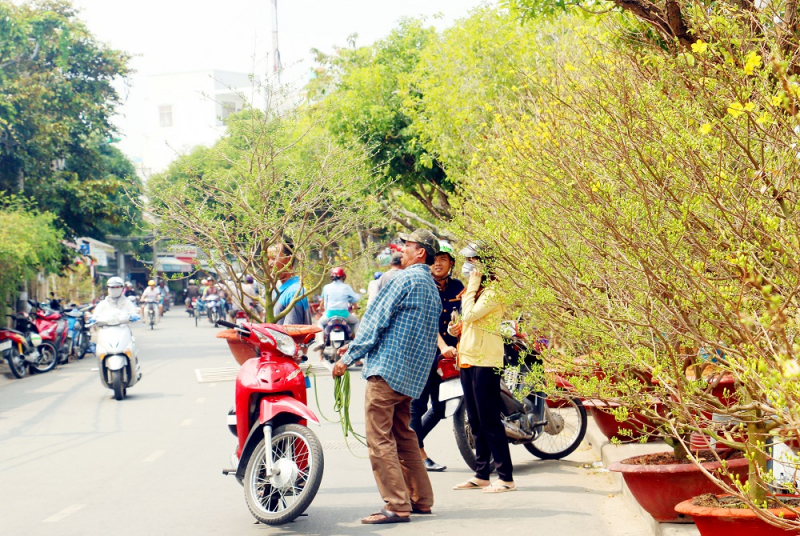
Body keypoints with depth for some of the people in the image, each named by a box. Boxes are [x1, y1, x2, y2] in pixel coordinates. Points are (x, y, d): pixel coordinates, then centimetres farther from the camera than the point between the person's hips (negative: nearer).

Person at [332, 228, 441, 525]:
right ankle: (420, 499, 19)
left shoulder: (406, 279, -10)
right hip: (411, 375, 10)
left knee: (379, 439, -8)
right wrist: (356, 345, 24)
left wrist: (349, 357, -6)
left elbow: (377, 320, -12)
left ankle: (396, 505, -12)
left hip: (387, 368, -10)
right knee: (403, 435, 18)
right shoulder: (432, 287, 19)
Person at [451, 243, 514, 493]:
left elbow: (470, 314, -21)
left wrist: (473, 284, -15)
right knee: (476, 421, 13)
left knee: (489, 421, -8)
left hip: (485, 361, -10)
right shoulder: (475, 289, 17)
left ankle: (506, 477, -5)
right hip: (468, 359, 10)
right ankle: (481, 475, 19)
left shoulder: (494, 291, -13)